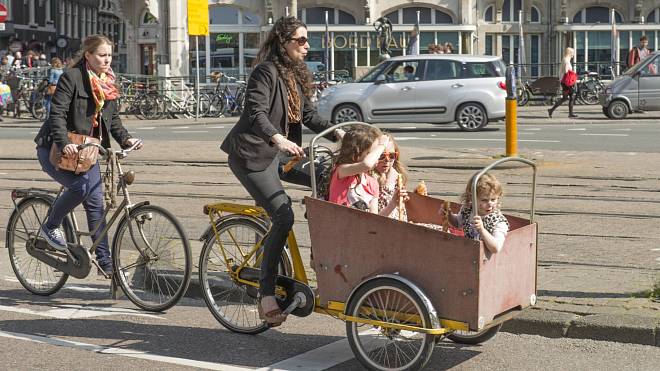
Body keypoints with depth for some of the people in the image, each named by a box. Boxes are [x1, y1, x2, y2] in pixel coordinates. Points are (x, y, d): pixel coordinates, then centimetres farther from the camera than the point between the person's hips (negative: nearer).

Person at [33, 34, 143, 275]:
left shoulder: (109, 83, 8)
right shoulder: (71, 77, -14)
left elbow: (113, 118, 12)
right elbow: (57, 113, -21)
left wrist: (126, 139, -7)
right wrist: (64, 144, -36)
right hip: (55, 150, -7)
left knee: (96, 203, 1)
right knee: (80, 186, -28)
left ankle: (105, 261, 6)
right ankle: (50, 227, -2)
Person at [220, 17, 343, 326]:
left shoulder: (296, 74, 11)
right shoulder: (266, 71, -17)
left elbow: (308, 114, 10)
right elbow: (256, 113, -29)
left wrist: (336, 132, -5)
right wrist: (278, 138, -47)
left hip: (272, 153, 9)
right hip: (250, 155, -9)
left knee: (275, 219, 14)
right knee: (283, 216, -19)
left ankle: (269, 287, 27)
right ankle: (266, 293, -14)